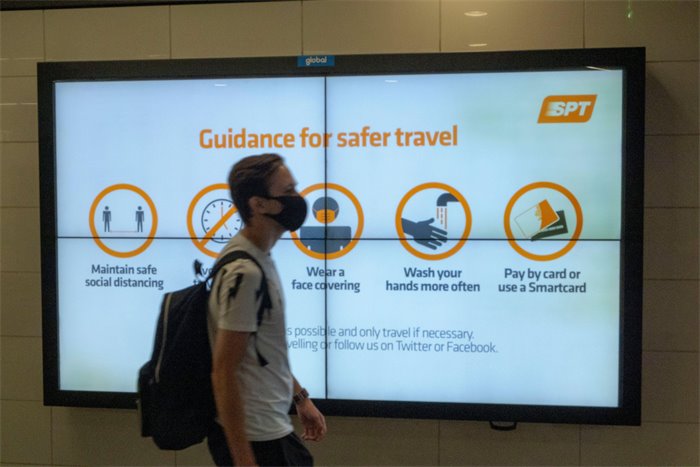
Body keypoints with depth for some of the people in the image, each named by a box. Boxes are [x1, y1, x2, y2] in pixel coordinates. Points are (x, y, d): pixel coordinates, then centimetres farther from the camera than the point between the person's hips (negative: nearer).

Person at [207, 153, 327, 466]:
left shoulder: (259, 259, 7)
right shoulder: (245, 271, -23)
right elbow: (224, 372, -23)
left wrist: (299, 397, 19)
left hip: (269, 428, 9)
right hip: (255, 438, -9)